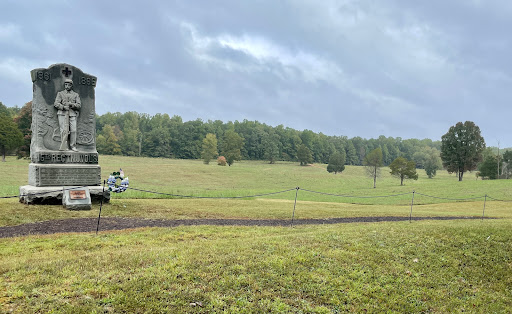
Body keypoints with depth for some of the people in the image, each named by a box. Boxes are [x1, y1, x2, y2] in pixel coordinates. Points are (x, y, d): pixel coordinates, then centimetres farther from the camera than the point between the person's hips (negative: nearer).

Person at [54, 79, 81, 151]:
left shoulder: (76, 95, 15)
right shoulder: (60, 93, 13)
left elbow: (79, 105, 5)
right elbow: (56, 104, 2)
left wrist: (71, 104, -11)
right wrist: (63, 107, -15)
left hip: (72, 114, 1)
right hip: (62, 114, -1)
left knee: (73, 130, -7)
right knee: (64, 130, -8)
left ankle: (73, 146, -1)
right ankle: (64, 147, -7)